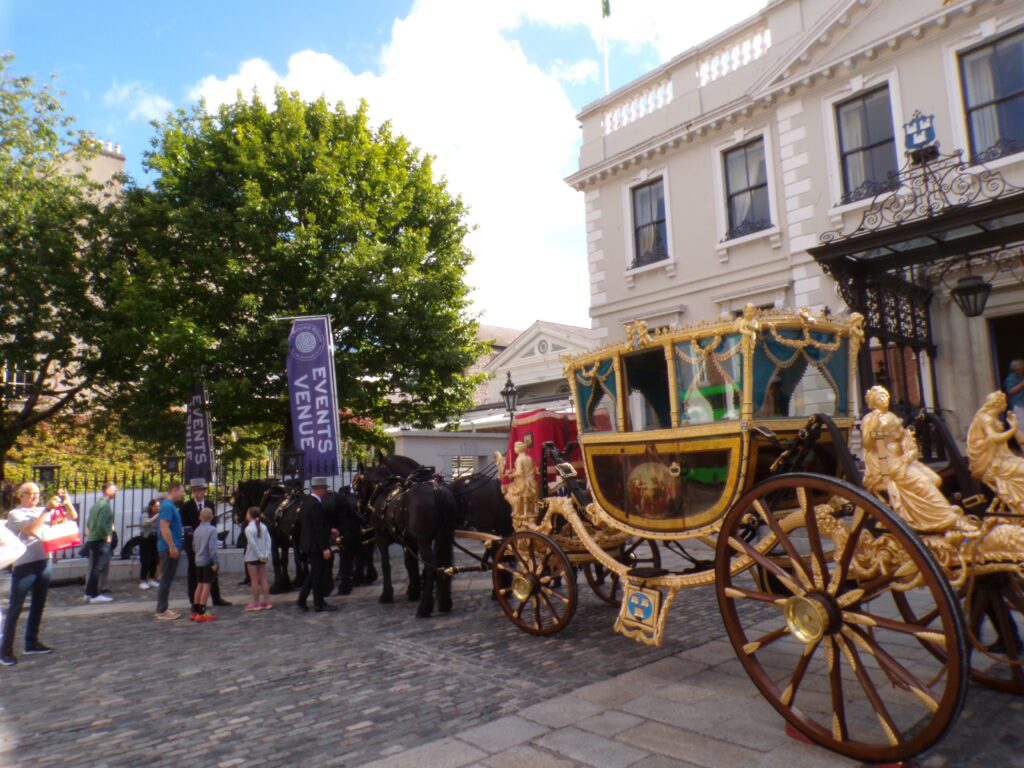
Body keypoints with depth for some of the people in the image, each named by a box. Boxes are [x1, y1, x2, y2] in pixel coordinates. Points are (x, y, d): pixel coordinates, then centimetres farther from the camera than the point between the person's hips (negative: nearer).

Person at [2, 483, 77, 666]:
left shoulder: (43, 511, 14)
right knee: (15, 608, -1)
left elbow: (73, 517, 13)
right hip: (24, 565, -6)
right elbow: (31, 529, -19)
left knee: (38, 606, 13)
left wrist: (66, 501, -3)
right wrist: (48, 510, -20)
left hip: (45, 562, 6)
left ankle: (31, 643, 23)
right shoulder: (15, 514, -2)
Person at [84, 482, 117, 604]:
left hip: (92, 539, 10)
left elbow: (89, 522, 19)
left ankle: (89, 593, 21)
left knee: (94, 568, 15)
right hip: (101, 541, -10)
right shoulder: (105, 505, -16)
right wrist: (106, 536, -13)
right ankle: (94, 595, 1)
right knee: (99, 568, -4)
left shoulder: (97, 504, 14)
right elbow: (101, 525, -25)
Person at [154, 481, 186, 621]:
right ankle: (162, 611, 1)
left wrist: (181, 533, 20)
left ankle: (163, 608, 20)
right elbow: (164, 527, -23)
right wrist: (172, 546, -24)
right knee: (166, 579, -4)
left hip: (171, 548, 10)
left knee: (167, 579, 13)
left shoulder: (171, 506, 15)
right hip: (169, 548, -10)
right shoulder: (167, 506, -16)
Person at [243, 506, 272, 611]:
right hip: (262, 557, 5)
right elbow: (268, 540, -4)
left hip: (252, 557, -5)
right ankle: (267, 601, 13)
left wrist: (260, 555, -14)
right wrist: (266, 554, -5)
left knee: (254, 580, 2)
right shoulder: (263, 526, 2)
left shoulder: (248, 528, -13)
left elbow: (253, 544, -19)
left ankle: (255, 603, 8)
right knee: (263, 579, 10)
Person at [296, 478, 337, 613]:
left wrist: (329, 531, 23)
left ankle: (301, 599, 22)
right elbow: (319, 528, -24)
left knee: (314, 572, 20)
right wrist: (325, 548, -22)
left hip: (308, 543, 10)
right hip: (316, 545, -10)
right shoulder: (316, 504, -22)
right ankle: (319, 604, 11)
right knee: (319, 574, 2)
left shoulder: (306, 501, 9)